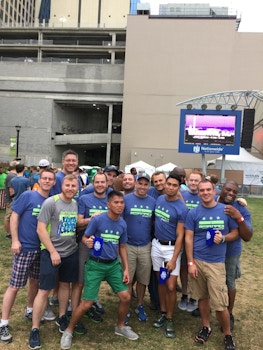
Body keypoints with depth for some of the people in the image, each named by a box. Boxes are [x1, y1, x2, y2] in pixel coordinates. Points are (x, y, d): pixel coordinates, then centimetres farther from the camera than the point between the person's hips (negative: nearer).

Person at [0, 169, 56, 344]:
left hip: (41, 249, 5)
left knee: (36, 282, 18)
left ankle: (30, 311, 38)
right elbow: (14, 217, -9)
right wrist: (15, 240, -14)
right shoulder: (28, 196, -11)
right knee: (14, 286, 1)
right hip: (24, 248, -5)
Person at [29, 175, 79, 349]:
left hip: (71, 252, 6)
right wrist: (53, 251, -16)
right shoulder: (50, 202, -15)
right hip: (51, 252, -5)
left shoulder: (76, 204, 4)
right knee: (44, 290, -1)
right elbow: (41, 229, -16)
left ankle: (62, 317, 37)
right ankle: (35, 329, 13)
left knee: (65, 284, 18)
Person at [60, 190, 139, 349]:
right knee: (87, 303, -3)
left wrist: (126, 268, 5)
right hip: (95, 265, -5)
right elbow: (84, 237, -7)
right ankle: (69, 331, 23)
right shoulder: (97, 220, -16)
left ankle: (120, 327, 33)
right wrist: (88, 242, -31)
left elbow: (122, 247, 10)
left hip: (114, 264, 5)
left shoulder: (123, 224, 0)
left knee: (126, 297, 4)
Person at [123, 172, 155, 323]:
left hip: (146, 246, 2)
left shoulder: (153, 202, 3)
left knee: (143, 279, 14)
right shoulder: (126, 199, -5)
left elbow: (155, 222, 12)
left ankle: (140, 307, 33)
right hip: (128, 245, -2)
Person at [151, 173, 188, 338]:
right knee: (161, 282, 14)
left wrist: (173, 259, -17)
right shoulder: (159, 199, 2)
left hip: (172, 247, -4)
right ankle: (163, 313, 30)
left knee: (171, 286, -3)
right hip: (157, 244, 5)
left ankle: (170, 319, 17)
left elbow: (180, 236, -14)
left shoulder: (181, 208, -14)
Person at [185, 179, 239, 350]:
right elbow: (188, 239, -1)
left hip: (216, 263, -1)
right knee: (203, 297, 14)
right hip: (197, 261, 2)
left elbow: (235, 232, 7)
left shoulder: (226, 210, -2)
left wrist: (223, 238, -15)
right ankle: (206, 327, 35)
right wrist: (190, 263, -5)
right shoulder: (193, 213, -2)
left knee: (220, 304, 0)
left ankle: (228, 335, 22)